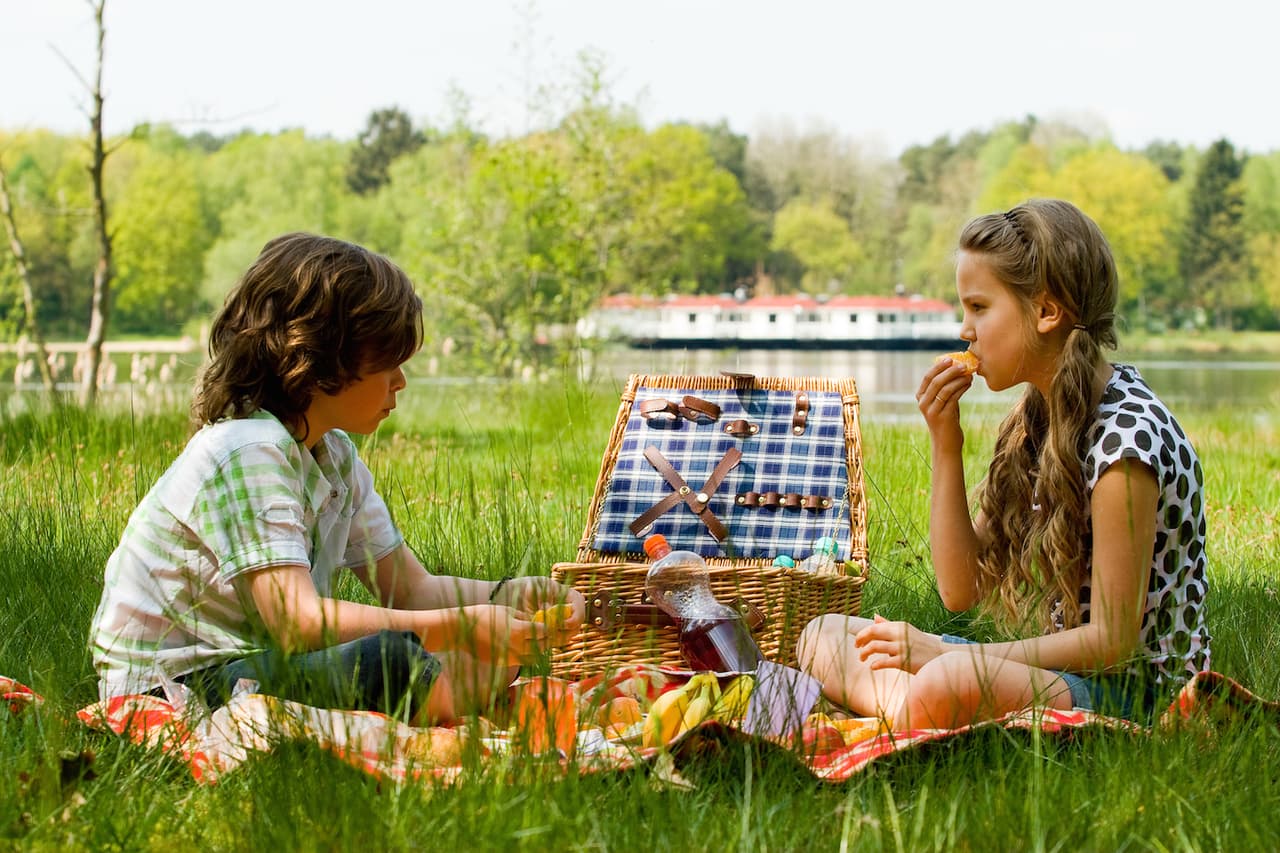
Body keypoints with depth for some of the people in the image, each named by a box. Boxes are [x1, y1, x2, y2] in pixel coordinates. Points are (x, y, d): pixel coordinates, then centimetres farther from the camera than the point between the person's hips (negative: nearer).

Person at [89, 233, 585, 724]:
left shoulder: (334, 453, 8)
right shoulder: (247, 453, -22)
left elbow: (411, 588, 9)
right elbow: (298, 620, -33)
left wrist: (513, 597, -9)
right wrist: (462, 627, -35)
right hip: (171, 690, -9)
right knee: (389, 659, -33)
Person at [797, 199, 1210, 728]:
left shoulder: (1126, 436, -18)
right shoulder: (1034, 422, 9)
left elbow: (1112, 639, -19)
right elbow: (961, 590, 6)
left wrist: (949, 659, -20)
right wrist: (945, 446, -3)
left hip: (1134, 690, -9)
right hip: (1054, 667, 9)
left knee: (952, 684, -39)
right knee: (825, 636, 1)